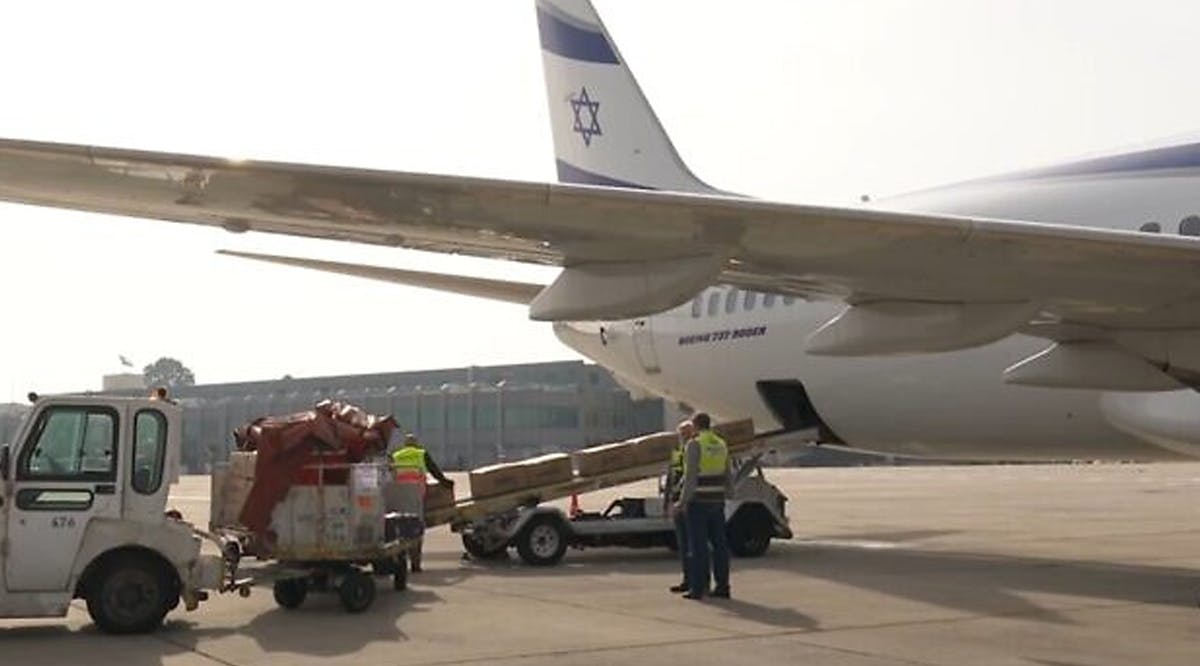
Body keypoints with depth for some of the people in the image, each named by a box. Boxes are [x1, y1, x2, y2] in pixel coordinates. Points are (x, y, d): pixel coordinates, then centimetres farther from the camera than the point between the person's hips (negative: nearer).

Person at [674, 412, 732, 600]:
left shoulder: (694, 444, -12)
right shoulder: (721, 445, 10)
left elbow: (691, 476, -18)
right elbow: (727, 477, 12)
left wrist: (682, 502, -14)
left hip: (698, 501, -7)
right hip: (717, 502, 7)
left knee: (699, 546, -5)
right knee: (719, 544, 7)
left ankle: (698, 588, -4)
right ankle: (722, 587, 9)